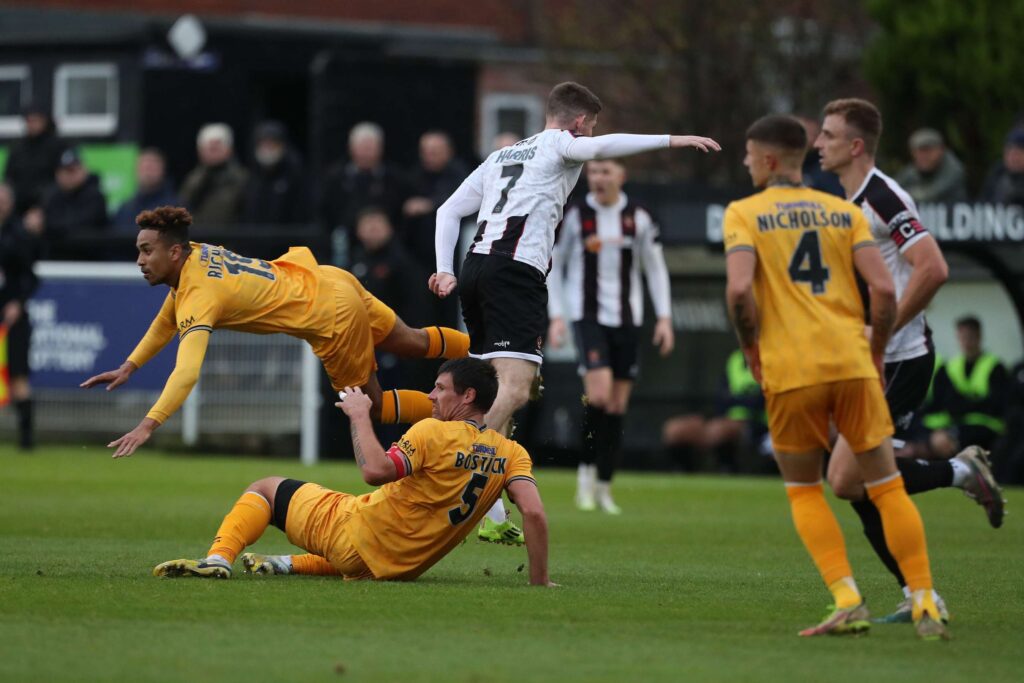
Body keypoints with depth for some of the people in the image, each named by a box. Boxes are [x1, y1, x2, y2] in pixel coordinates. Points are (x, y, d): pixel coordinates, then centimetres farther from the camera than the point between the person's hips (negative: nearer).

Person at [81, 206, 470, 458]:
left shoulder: (199, 297, -29)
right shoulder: (195, 255, -4)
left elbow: (187, 372, -41)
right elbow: (167, 321, 14)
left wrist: (148, 425, -48)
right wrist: (129, 367, 8)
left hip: (333, 315, -8)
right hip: (328, 278, 8)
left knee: (370, 405, 9)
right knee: (413, 344, 25)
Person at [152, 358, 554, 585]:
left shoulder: (433, 433, -18)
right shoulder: (510, 454, -3)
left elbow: (374, 471, -29)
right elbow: (534, 512, -13)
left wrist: (360, 416, -16)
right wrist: (539, 581, -7)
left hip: (352, 531, -6)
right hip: (403, 568, 6)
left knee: (264, 489, 10)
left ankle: (218, 559, -10)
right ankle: (286, 565, 37)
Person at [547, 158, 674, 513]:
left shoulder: (638, 218, 3)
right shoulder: (574, 216, -2)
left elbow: (655, 267, 11)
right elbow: (552, 264, 5)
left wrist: (664, 317, 4)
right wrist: (556, 316, -1)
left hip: (627, 319, 3)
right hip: (588, 316, -3)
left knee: (618, 404, 3)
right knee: (599, 392, -21)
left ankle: (603, 486, 13)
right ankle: (587, 468, -1)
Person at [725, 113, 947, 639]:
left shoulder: (743, 213, 3)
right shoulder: (844, 211, 11)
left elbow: (739, 289, -13)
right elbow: (884, 288, 1)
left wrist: (751, 348, 2)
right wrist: (875, 354, 13)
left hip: (789, 372, -2)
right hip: (852, 362, 2)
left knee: (803, 491, 13)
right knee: (887, 486, 7)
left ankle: (848, 601, -3)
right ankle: (926, 608, 1)